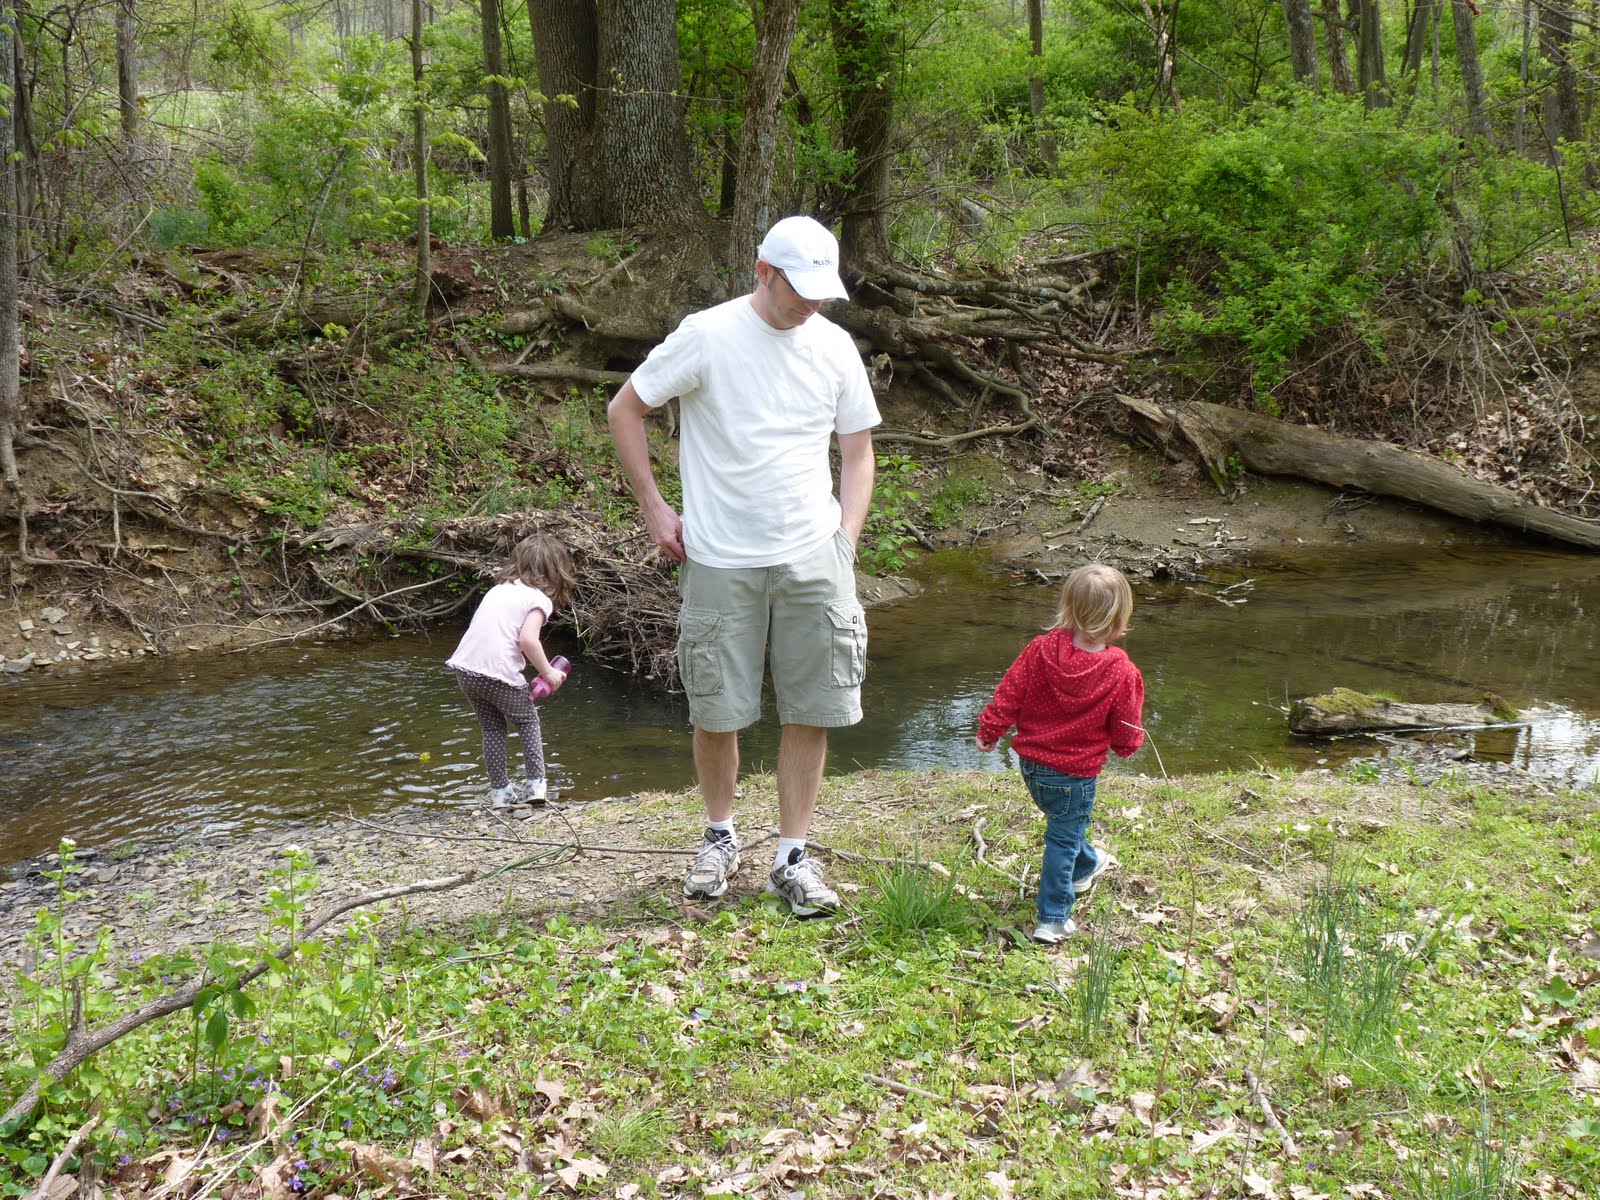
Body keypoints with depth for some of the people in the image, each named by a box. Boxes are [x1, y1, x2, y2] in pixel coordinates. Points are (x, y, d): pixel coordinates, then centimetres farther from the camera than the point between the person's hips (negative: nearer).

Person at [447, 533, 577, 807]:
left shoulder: (500, 588, 19)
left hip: (465, 668, 6)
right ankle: (535, 784, 12)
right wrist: (548, 672, -4)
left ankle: (500, 790, 21)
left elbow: (483, 628, 16)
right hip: (499, 674, -6)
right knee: (528, 721, 18)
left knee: (492, 727, 22)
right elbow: (527, 639, -16)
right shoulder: (539, 598, -1)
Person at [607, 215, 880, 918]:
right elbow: (624, 410, 3)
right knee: (716, 710, 4)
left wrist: (846, 542, 4)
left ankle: (792, 857, 15)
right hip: (720, 561, -3)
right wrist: (652, 507, 0)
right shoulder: (707, 335, -5)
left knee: (812, 711, 2)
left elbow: (858, 451, 14)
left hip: (814, 559, 3)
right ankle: (719, 836, 28)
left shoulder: (834, 346, 6)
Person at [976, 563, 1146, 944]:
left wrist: (988, 731, 8)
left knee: (1066, 825, 28)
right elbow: (1126, 736, -9)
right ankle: (1053, 920, 14)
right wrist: (1133, 741, 15)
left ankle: (1087, 865, 55)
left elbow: (1007, 697, -7)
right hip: (1075, 773, -4)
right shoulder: (1122, 673, -20)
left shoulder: (1041, 649, -16)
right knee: (1063, 839, 9)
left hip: (1031, 762, 4)